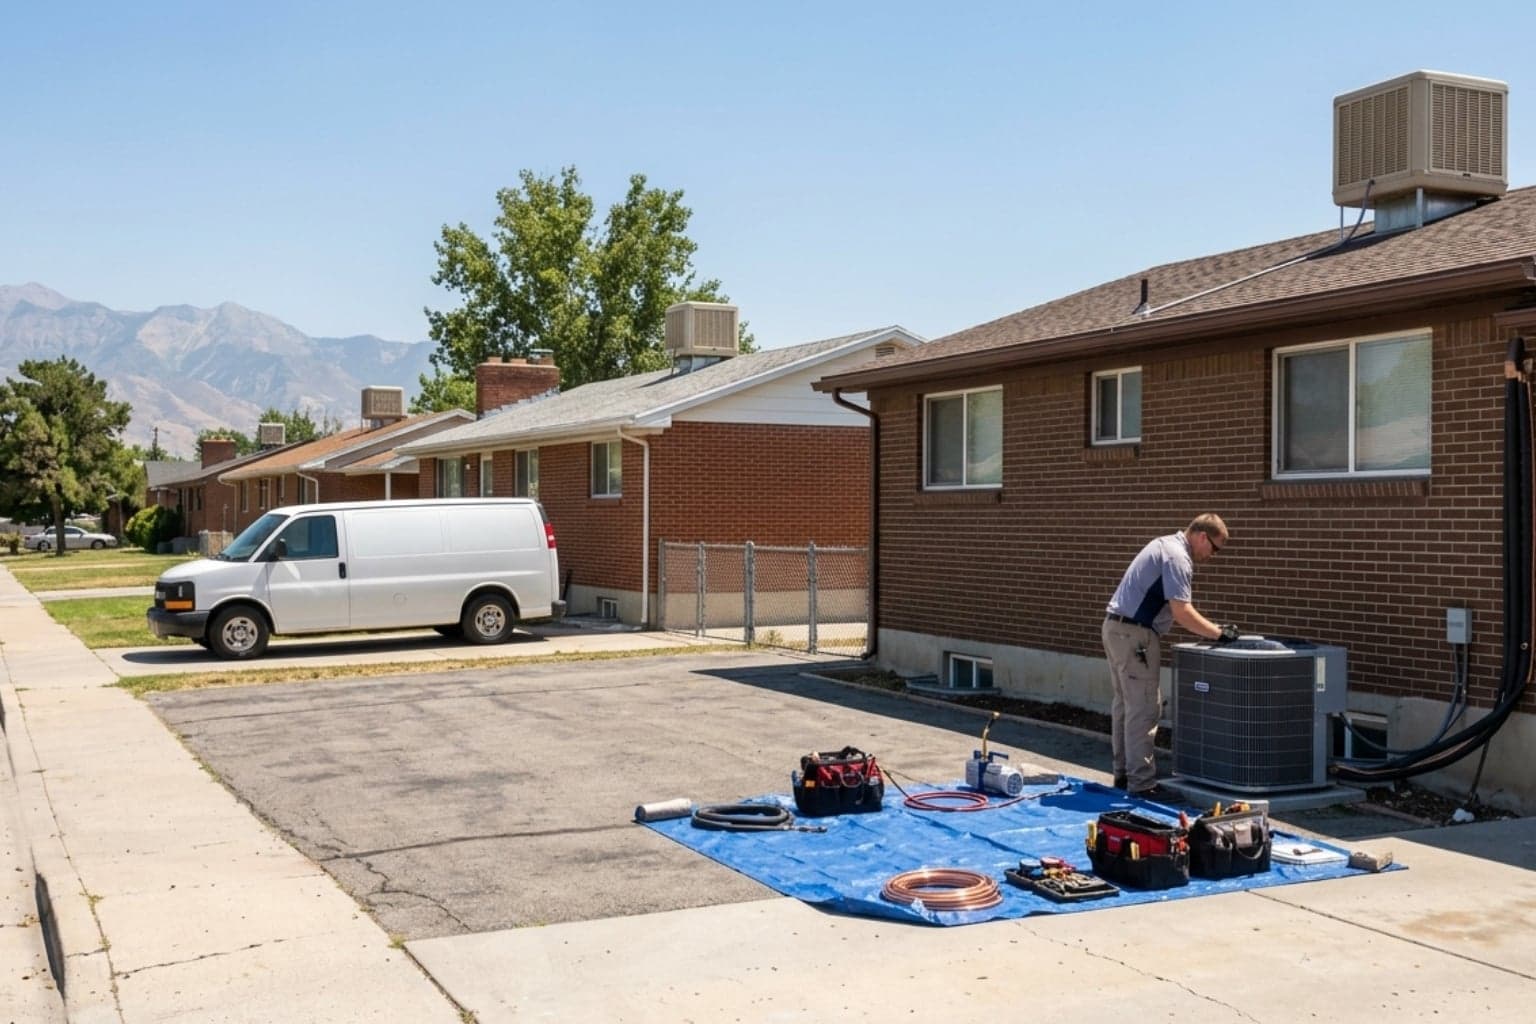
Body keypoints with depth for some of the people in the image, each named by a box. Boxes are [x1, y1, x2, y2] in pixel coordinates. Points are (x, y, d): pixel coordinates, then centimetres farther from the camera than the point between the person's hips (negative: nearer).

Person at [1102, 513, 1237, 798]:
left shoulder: (1166, 545, 17)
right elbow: (1182, 612, -21)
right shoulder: (1177, 557, -15)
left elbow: (1177, 608, 21)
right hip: (1134, 634, -11)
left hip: (1116, 627, 11)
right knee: (1144, 709, -7)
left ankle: (1124, 774, 23)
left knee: (1125, 704, 16)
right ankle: (1141, 783, -5)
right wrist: (1218, 633, -13)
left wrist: (1210, 629, 14)